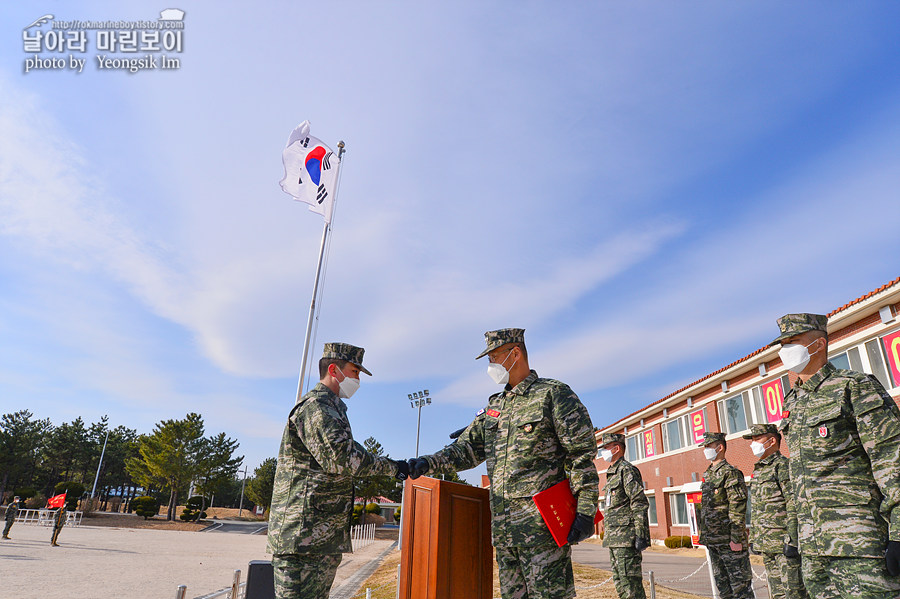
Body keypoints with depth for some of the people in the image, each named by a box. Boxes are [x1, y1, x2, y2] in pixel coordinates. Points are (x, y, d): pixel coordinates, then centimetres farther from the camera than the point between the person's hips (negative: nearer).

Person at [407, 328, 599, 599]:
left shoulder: (554, 394, -4)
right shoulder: (493, 406, 17)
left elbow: (582, 455, -8)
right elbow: (467, 449, 16)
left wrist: (585, 511, -14)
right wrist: (428, 462, 1)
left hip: (542, 523, -7)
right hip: (503, 526, 7)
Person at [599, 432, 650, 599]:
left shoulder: (627, 470, -9)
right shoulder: (612, 473, 20)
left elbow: (640, 504, -17)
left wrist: (641, 535, -22)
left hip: (626, 536, -10)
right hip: (614, 539, 10)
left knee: (631, 584, -7)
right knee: (619, 581, 13)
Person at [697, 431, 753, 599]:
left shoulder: (730, 473, -11)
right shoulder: (708, 475, 15)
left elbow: (738, 508, -16)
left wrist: (736, 538, -19)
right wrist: (704, 535, 18)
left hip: (729, 539, -9)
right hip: (712, 539, 9)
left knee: (739, 583, 0)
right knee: (722, 583, 14)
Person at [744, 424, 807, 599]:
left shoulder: (783, 465, -8)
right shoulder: (758, 471, 18)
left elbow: (794, 506, -16)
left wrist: (792, 540, -21)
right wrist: (753, 538, 19)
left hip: (784, 543, -8)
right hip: (766, 545, 8)